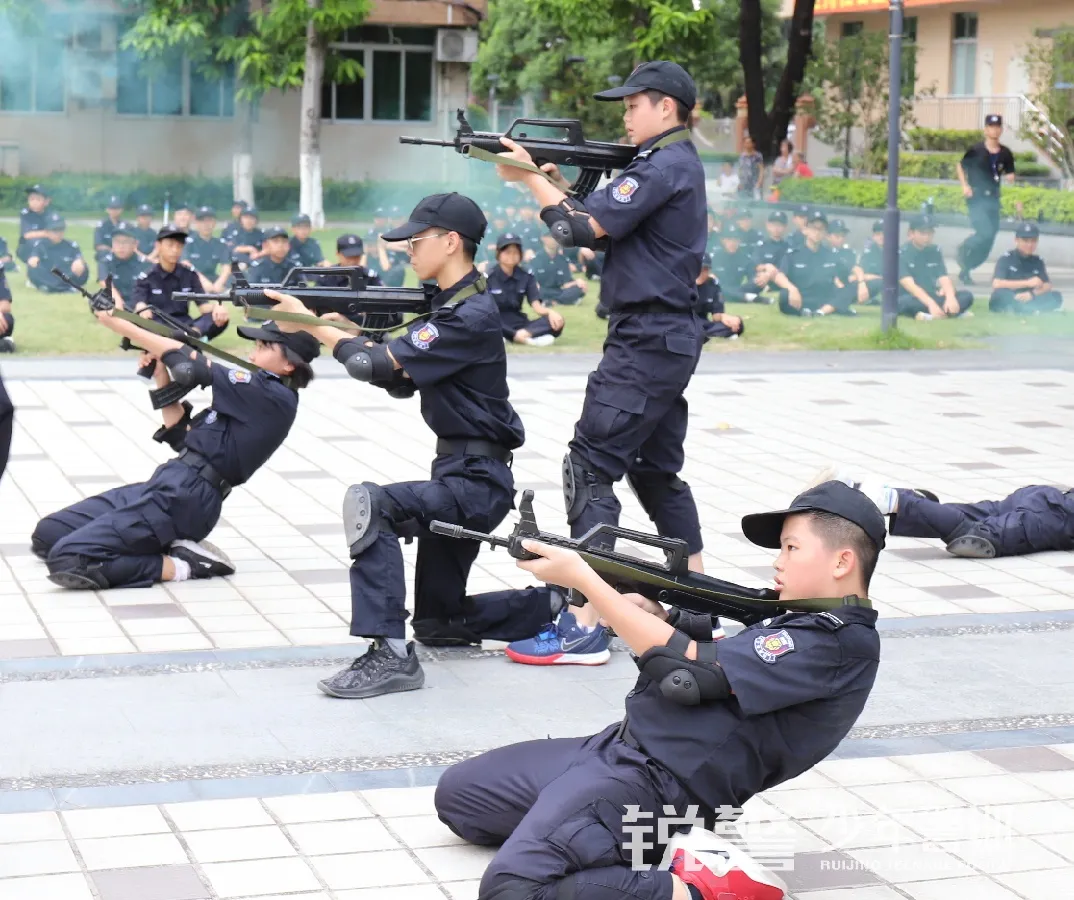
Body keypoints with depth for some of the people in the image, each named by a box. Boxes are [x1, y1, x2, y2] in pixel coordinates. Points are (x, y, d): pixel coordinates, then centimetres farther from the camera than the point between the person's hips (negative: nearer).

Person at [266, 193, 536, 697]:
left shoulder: (471, 316, -18)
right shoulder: (450, 305, 12)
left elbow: (380, 364, -22)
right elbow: (400, 381, 14)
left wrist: (310, 323, -13)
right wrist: (343, 330, 1)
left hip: (475, 482, -10)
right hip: (460, 476, 10)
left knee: (370, 504, -32)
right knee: (439, 623, 18)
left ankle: (390, 655, -32)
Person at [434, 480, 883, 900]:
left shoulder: (838, 642, -16)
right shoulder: (800, 620, 15)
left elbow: (687, 667, -17)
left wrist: (581, 577, -11)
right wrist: (648, 607, -3)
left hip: (653, 781, -11)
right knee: (456, 793, 19)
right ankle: (632, 839, 10)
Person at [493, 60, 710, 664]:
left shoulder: (665, 167, -14)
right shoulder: (678, 164, 18)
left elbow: (584, 228, -18)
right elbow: (603, 225, 17)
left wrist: (531, 178, -6)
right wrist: (557, 180, 5)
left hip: (646, 340, -11)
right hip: (670, 339, 11)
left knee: (590, 467, -12)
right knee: (657, 471, 18)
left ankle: (584, 630, -15)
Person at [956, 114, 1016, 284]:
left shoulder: (1005, 153, 4)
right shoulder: (976, 150, -6)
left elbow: (1010, 176, 11)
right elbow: (960, 166, 6)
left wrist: (1009, 178, -13)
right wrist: (964, 186, -6)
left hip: (993, 200, 5)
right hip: (976, 198, -5)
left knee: (987, 243, 5)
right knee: (986, 232, -21)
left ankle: (965, 270, 21)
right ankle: (962, 250, 6)